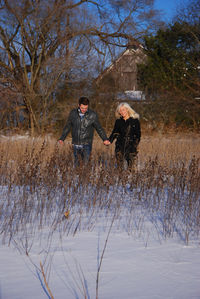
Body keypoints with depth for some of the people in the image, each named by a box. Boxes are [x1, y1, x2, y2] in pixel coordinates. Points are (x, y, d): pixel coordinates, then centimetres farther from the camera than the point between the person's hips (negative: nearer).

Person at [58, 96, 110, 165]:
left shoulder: (92, 115, -5)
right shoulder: (73, 113, 0)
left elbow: (99, 128, 4)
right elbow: (67, 127, 12)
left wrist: (105, 139, -6)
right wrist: (62, 138, 6)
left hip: (86, 145, -3)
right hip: (76, 144, 3)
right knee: (76, 164, 8)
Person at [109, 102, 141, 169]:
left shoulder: (135, 120, 2)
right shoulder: (118, 121, 9)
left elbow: (138, 134, 3)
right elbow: (114, 133, 11)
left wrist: (135, 144, -8)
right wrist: (109, 141, -5)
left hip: (131, 146, -2)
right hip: (120, 146, 2)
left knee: (130, 166, -7)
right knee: (119, 165, -1)